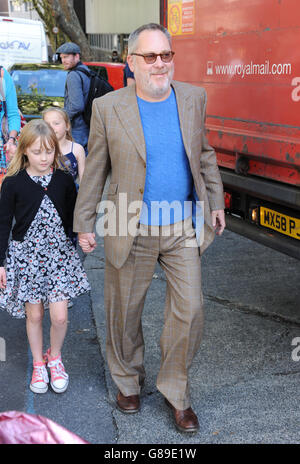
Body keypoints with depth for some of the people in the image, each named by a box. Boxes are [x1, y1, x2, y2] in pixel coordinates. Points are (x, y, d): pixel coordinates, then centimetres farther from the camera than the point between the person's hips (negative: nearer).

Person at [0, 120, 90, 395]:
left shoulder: (64, 180, -2)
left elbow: (73, 218, 9)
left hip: (59, 253, 1)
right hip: (26, 255, -1)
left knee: (60, 317, -2)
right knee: (34, 314, 8)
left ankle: (55, 357, 27)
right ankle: (38, 364, 30)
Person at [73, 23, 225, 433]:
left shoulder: (193, 98, 1)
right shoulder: (108, 108, -8)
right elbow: (94, 171, -1)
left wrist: (215, 202, 14)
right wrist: (84, 223, 3)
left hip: (183, 228, 2)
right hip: (132, 231, -2)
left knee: (189, 311, 2)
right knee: (124, 314, 12)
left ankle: (176, 392, 24)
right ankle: (128, 382, 37)